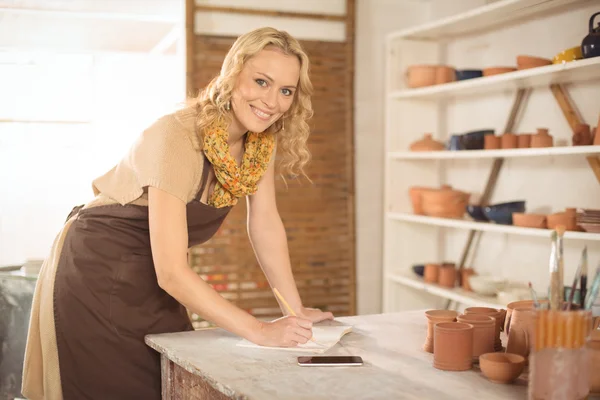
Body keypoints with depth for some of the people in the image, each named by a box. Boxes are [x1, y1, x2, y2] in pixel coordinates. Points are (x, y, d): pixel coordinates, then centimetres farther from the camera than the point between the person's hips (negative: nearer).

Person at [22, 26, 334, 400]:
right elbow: (171, 273, -31)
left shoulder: (262, 136, -8)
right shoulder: (178, 137, -30)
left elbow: (266, 226, -2)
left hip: (154, 282, 7)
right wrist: (260, 331, -30)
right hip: (96, 275, -6)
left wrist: (297, 311, -6)